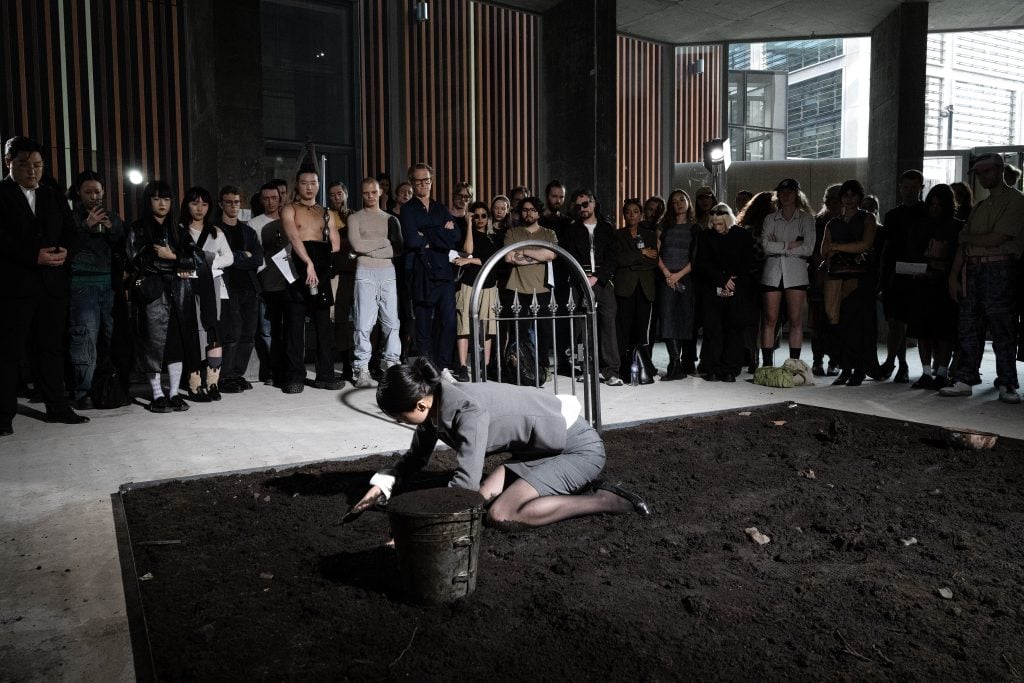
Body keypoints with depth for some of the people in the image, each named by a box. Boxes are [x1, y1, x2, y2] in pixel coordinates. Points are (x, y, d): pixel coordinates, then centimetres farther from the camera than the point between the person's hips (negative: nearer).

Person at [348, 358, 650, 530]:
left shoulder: (468, 410, -30)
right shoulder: (434, 403, -4)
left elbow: (465, 483, -36)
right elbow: (417, 456, 13)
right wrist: (382, 484, -2)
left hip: (580, 446, -9)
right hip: (542, 446, 9)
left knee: (501, 516, -21)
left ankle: (607, 501, -9)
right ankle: (577, 488, 8)